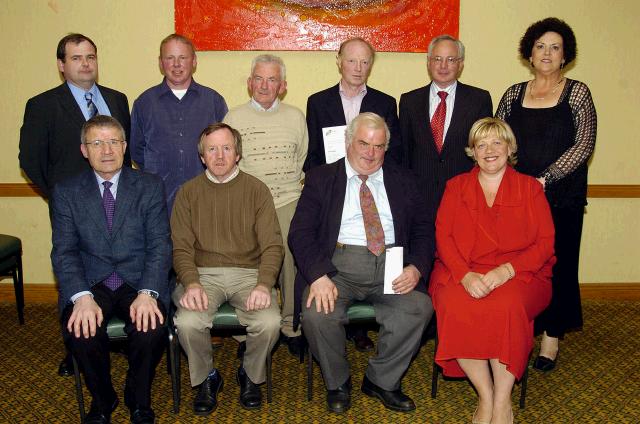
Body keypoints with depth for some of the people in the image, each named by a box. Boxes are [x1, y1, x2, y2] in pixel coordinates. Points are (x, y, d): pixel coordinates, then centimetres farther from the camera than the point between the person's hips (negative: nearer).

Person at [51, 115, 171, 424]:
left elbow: (160, 245, -4)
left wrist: (147, 293, -21)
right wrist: (82, 297, -21)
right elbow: (64, 251, -2)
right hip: (90, 283, 1)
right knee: (81, 331, -29)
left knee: (151, 328, -29)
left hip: (139, 280, 0)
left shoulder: (150, 186, 4)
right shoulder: (66, 192, 6)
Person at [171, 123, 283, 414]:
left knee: (269, 323, -26)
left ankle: (250, 375, 8)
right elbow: (181, 248, 2)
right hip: (203, 273, 1)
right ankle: (206, 378, 6)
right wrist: (192, 284, -18)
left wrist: (263, 285, -20)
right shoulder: (188, 192, 7)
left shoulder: (256, 189, 4)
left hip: (248, 272, 0)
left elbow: (272, 245, -2)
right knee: (187, 323, -27)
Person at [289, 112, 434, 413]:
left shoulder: (402, 181, 16)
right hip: (339, 262, -1)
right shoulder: (321, 179, 9)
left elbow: (423, 231, 12)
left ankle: (381, 381, 0)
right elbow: (300, 232, -1)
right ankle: (337, 383, 3)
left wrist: (416, 268, -9)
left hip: (392, 263, 2)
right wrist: (318, 275, -18)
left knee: (419, 308, -25)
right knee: (318, 313, -28)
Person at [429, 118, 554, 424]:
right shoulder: (456, 186, 16)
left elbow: (545, 243, 4)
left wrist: (506, 270, -15)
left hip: (518, 275, -1)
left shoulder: (530, 188, 13)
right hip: (462, 273, 1)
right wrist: (465, 275, -15)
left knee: (506, 305, -35)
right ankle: (485, 396, -18)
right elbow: (443, 236, 4)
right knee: (454, 307, -33)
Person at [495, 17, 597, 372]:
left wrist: (546, 177, -16)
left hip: (561, 199, -2)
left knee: (557, 264, 4)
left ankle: (551, 339, 16)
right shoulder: (514, 94, 10)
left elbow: (584, 145, -7)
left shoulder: (577, 93, 2)